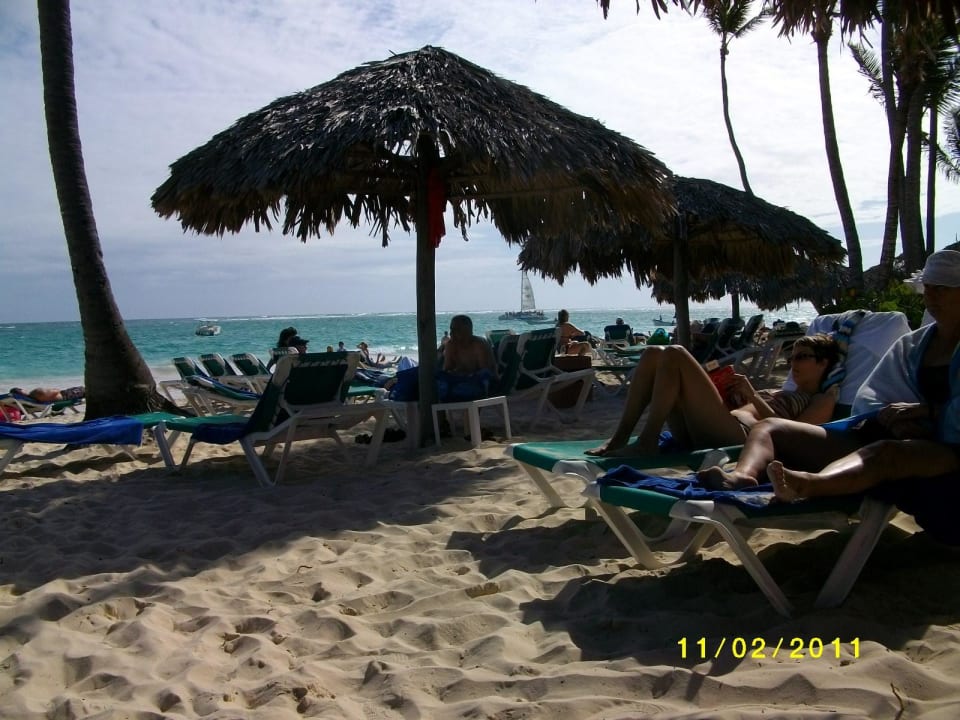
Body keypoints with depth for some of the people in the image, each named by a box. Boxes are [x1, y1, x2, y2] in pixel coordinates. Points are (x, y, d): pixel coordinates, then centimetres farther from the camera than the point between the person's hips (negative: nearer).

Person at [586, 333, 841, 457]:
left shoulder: (822, 400, 15)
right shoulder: (781, 393, 38)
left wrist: (752, 395, -4)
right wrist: (729, 393, 10)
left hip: (737, 433, -8)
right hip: (697, 434, 8)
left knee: (674, 355, -19)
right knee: (654, 354, -2)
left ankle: (647, 441, -25)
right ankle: (619, 439, -13)